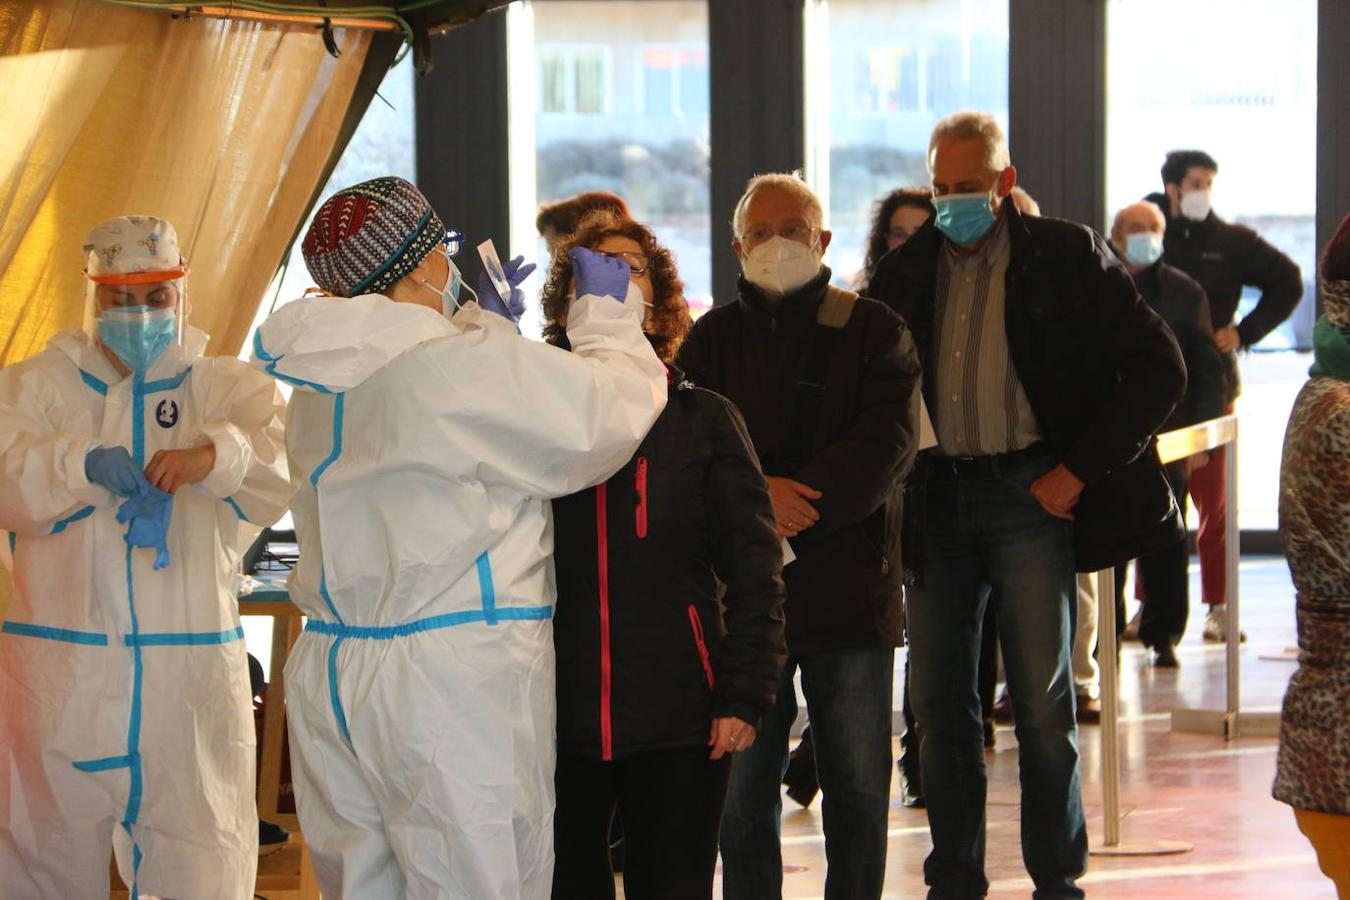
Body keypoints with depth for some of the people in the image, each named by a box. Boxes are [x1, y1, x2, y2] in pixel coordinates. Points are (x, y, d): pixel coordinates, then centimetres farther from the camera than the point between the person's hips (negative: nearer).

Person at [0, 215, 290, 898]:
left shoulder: (226, 387, 11)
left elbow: (286, 465, -9)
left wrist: (214, 456, -30)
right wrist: (84, 462, -25)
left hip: (194, 681, 0)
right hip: (60, 677, 0)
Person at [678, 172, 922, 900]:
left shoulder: (873, 333, 6)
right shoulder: (713, 338, 12)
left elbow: (885, 445, -7)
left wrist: (793, 506, -17)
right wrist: (756, 493, -19)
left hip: (850, 587, -1)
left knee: (858, 786, 3)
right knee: (741, 789, 2)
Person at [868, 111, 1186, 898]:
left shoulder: (1069, 258, -1)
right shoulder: (906, 272, 10)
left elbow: (1160, 370, -4)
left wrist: (1079, 471, -9)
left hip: (1030, 495, -4)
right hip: (938, 500, 4)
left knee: (1043, 704, -2)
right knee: (940, 703, 5)